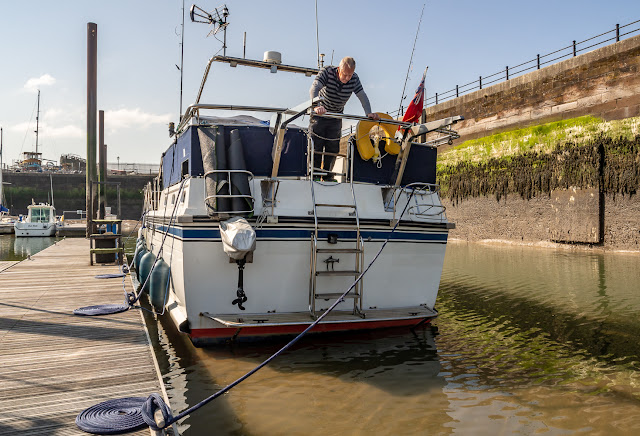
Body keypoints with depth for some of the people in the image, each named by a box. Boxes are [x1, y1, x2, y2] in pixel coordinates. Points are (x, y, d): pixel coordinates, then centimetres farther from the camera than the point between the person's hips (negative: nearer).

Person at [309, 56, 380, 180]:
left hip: (336, 118, 3)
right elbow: (314, 89, -36)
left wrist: (369, 113, -33)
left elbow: (362, 96, -16)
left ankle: (327, 176, 15)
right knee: (316, 146, -4)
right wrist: (316, 106, -54)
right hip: (320, 114, -3)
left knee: (333, 148, 4)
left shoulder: (354, 79, -13)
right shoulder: (327, 72, -23)